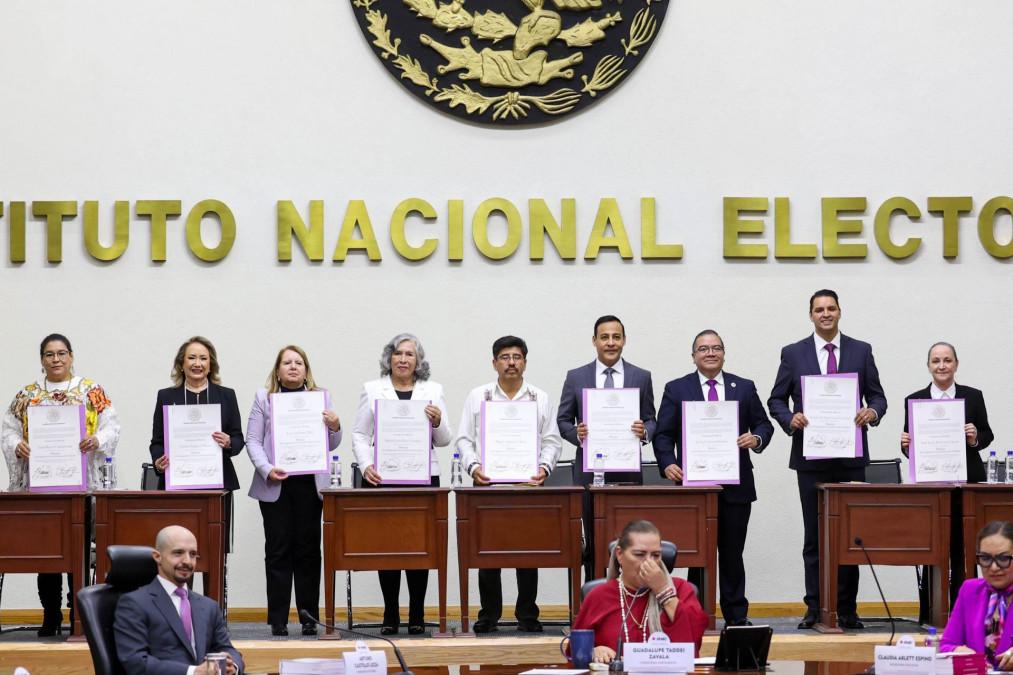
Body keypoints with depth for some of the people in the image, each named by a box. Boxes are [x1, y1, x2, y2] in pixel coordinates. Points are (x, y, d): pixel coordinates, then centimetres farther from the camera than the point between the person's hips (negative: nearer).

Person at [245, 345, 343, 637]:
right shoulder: (264, 398, 9)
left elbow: (331, 445, 13)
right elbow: (252, 440, 3)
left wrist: (335, 426, -9)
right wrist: (267, 470, -12)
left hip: (309, 484, 1)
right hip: (275, 485, -1)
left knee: (308, 549, 1)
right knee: (278, 550, -2)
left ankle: (309, 618, 6)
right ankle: (278, 620, 1)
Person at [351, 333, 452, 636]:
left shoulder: (433, 391, 11)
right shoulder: (372, 390, 9)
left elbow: (444, 440, 9)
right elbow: (360, 435, 7)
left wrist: (437, 422, -12)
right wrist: (366, 466, -9)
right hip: (382, 477, 0)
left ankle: (417, 616, 5)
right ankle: (390, 616, 5)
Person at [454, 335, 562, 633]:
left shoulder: (540, 399, 12)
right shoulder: (478, 396, 9)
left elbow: (552, 441, 9)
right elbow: (464, 439, 7)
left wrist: (544, 467, -8)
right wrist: (473, 467, -10)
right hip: (488, 483, 0)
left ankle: (527, 615, 6)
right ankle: (489, 614, 5)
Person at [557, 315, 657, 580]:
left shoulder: (641, 377, 8)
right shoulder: (576, 377, 7)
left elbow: (651, 421, 10)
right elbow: (562, 421, 8)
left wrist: (644, 431, -14)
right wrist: (577, 433, -13)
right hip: (589, 469, 0)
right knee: (592, 541, 2)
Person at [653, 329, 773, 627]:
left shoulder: (744, 388, 12)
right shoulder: (676, 389, 7)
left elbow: (764, 424, 13)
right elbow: (664, 434, 3)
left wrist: (757, 439, -10)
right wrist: (668, 464, -13)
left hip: (736, 487, 1)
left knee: (732, 552, 4)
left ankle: (736, 615, 11)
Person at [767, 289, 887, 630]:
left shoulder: (861, 351, 8)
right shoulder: (793, 354, 6)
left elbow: (877, 396, 8)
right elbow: (776, 400, 7)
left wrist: (873, 411, -14)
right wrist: (790, 419, -13)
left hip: (851, 458, 0)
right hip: (811, 458, 0)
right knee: (814, 536, 3)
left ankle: (847, 609, 7)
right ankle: (815, 608, 6)